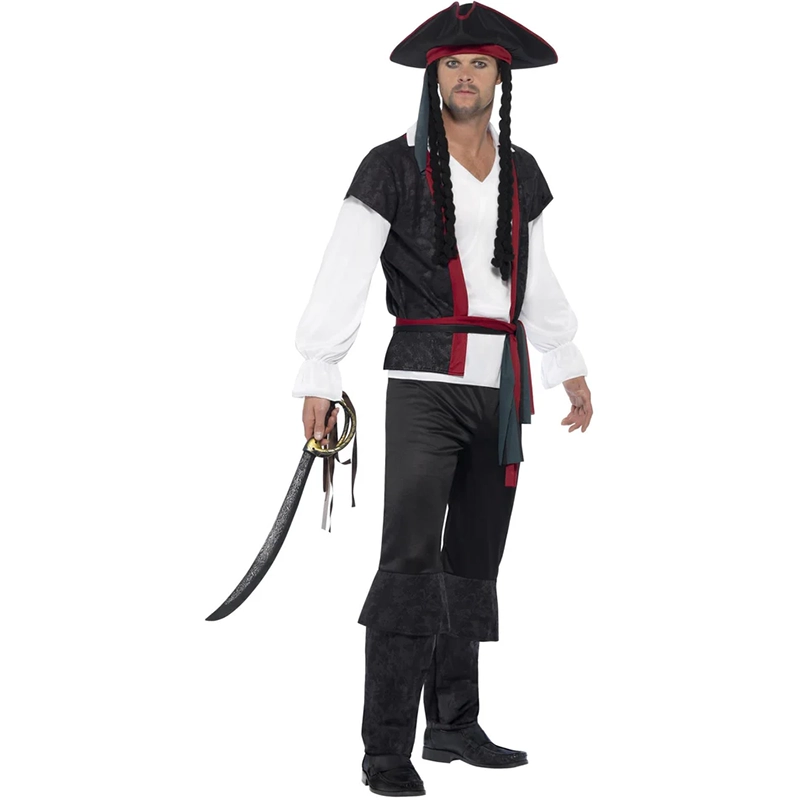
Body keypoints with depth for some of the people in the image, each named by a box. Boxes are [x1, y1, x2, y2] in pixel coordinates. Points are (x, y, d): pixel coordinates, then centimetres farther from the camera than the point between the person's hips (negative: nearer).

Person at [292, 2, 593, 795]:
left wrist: (567, 366, 27)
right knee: (411, 559, -13)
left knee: (474, 558, 11)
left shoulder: (520, 172, 12)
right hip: (425, 380, -6)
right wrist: (318, 380, -12)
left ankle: (454, 725, 21)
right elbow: (344, 275, -7)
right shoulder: (394, 166, -5)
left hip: (503, 386, 6)